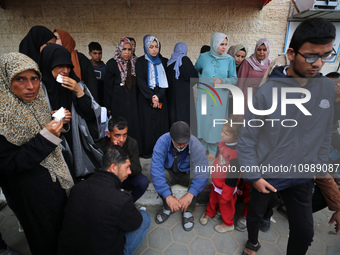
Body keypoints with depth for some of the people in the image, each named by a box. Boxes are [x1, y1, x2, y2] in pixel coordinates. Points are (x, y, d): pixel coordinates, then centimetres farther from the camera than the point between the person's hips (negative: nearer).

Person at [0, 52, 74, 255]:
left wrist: (58, 123, -8)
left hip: (57, 182, 7)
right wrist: (46, 137, -29)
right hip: (31, 192, -6)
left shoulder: (38, 103, 0)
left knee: (63, 228, 25)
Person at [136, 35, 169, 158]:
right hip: (145, 99, -3)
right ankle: (146, 151, 8)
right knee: (147, 125, -2)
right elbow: (140, 82, -6)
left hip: (161, 99, 3)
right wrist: (152, 96, -14)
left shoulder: (162, 62, 12)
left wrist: (158, 97, -9)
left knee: (161, 123, 2)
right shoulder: (141, 61, 2)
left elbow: (165, 81, 5)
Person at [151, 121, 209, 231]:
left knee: (197, 178, -32)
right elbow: (156, 168, -36)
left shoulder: (196, 145, -27)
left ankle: (188, 211, -5)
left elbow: (202, 172, -32)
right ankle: (167, 208, -2)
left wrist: (190, 194, -45)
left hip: (187, 173, 0)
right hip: (169, 172, 1)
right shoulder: (163, 142, -29)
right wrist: (168, 196, -42)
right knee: (157, 177, -30)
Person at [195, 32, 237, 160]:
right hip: (204, 94, 1)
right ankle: (202, 147, 25)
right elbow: (196, 70, 20)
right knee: (203, 120, 5)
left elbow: (234, 79, -1)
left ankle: (212, 150, 21)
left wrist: (222, 80, -18)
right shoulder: (203, 57, 1)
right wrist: (200, 80, 7)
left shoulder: (229, 60, -1)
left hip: (220, 96, 0)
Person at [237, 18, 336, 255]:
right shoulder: (266, 92, -21)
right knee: (255, 215, 21)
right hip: (267, 175, -3)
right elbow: (247, 139, -15)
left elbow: (325, 136, 6)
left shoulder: (329, 89, -6)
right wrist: (254, 175, -12)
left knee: (305, 232, 15)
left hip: (304, 177, 3)